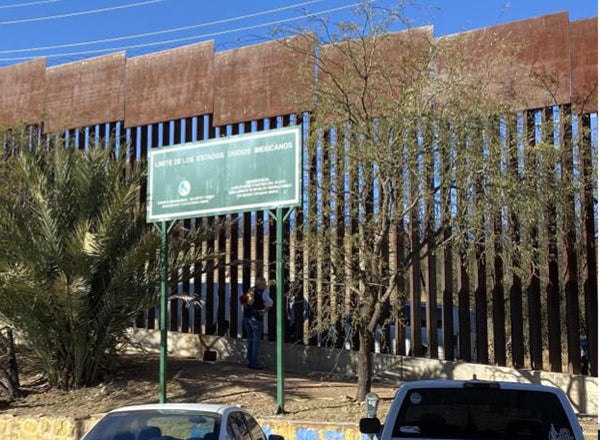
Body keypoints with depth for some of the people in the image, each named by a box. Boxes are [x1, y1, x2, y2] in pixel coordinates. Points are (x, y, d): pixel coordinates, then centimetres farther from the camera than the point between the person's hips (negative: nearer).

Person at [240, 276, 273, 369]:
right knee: (256, 341, 0)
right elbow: (270, 303, -21)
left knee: (250, 340, 15)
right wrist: (264, 311, -8)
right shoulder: (263, 292, -9)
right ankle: (254, 363, 0)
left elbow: (241, 299, 21)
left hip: (247, 317, 7)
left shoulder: (250, 291, 11)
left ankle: (250, 362, 19)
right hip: (256, 318, -7)